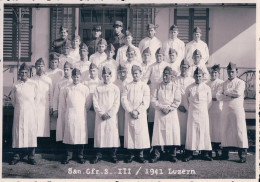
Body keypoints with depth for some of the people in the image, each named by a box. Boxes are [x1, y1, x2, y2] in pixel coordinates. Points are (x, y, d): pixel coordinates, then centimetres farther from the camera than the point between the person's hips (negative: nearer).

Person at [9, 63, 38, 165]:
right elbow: (13, 99, 13)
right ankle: (17, 156, 8)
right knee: (18, 133, 0)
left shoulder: (33, 85, 3)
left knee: (31, 132, 0)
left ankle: (31, 156, 7)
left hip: (30, 112, 0)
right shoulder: (15, 86, 3)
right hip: (19, 112, 0)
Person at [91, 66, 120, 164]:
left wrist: (109, 114, -9)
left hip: (112, 115, 0)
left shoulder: (115, 88, 7)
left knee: (112, 133, -2)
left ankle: (113, 154, 7)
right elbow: (95, 102, 1)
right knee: (99, 134, -1)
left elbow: (116, 103, 1)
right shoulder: (98, 88, 8)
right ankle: (98, 155, 8)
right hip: (100, 116, 1)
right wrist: (101, 113, -9)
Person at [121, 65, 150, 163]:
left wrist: (137, 111, -12)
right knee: (129, 133, 0)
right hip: (129, 114, 1)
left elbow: (146, 102, -2)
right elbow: (123, 99, 0)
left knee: (141, 133, -2)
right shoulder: (127, 86, 9)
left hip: (141, 115, -1)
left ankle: (140, 154, 7)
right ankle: (131, 154, 10)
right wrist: (130, 111, -11)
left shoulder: (145, 86, 5)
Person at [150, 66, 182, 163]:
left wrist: (169, 108, -11)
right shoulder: (158, 86, 8)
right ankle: (156, 154, 2)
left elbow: (177, 101, 1)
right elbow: (153, 99, 2)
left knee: (172, 132, -1)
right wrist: (161, 107, -10)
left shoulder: (175, 87, 7)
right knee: (158, 132, -4)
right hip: (159, 113, 0)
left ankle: (172, 154, 10)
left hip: (171, 113, 0)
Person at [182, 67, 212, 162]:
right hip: (192, 114, 0)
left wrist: (204, 110, 6)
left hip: (203, 113, 1)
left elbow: (209, 101, 9)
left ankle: (205, 153, 8)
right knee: (191, 132, -1)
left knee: (204, 132, 1)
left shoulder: (207, 88, 3)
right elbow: (185, 100, 11)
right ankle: (189, 153, 3)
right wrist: (189, 110, 8)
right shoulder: (190, 88, 2)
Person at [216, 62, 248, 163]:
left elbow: (238, 93, -14)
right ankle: (225, 154, 12)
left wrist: (226, 92, -3)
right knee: (225, 131, 4)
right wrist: (231, 96, -10)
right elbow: (218, 96, 2)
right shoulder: (224, 84, 15)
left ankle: (242, 155, -3)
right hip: (225, 110, 4)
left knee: (239, 131, -6)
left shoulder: (240, 82, 5)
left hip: (237, 109, -4)